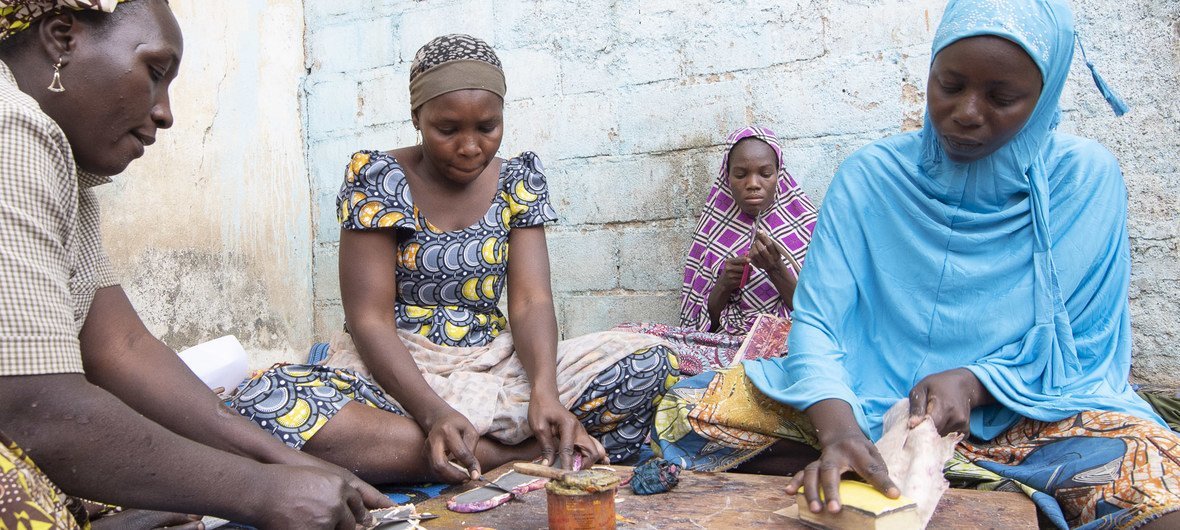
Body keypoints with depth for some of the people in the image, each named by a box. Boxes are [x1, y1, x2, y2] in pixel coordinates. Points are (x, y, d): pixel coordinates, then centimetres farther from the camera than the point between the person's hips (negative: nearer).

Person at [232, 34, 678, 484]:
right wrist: (434, 413, -30)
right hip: (393, 371, -1)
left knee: (650, 361, -18)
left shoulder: (517, 181, 4)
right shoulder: (377, 177, -7)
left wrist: (544, 393, -27)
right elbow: (369, 319, -13)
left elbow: (531, 301, -5)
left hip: (493, 366, 2)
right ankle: (520, 452, -27)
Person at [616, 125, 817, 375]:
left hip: (784, 344, -5)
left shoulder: (806, 226, 7)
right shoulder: (715, 230, 14)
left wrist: (776, 270, -14)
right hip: (725, 341, 5)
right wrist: (723, 286, -8)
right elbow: (704, 321, 13)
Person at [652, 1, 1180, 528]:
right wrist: (838, 429, -30)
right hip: (868, 398, 2)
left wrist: (973, 382, -20)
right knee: (689, 406, -17)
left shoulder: (1084, 178, -3)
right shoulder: (871, 175, -3)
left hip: (1018, 414, -1)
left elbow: (1087, 347, -1)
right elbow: (817, 321, -9)